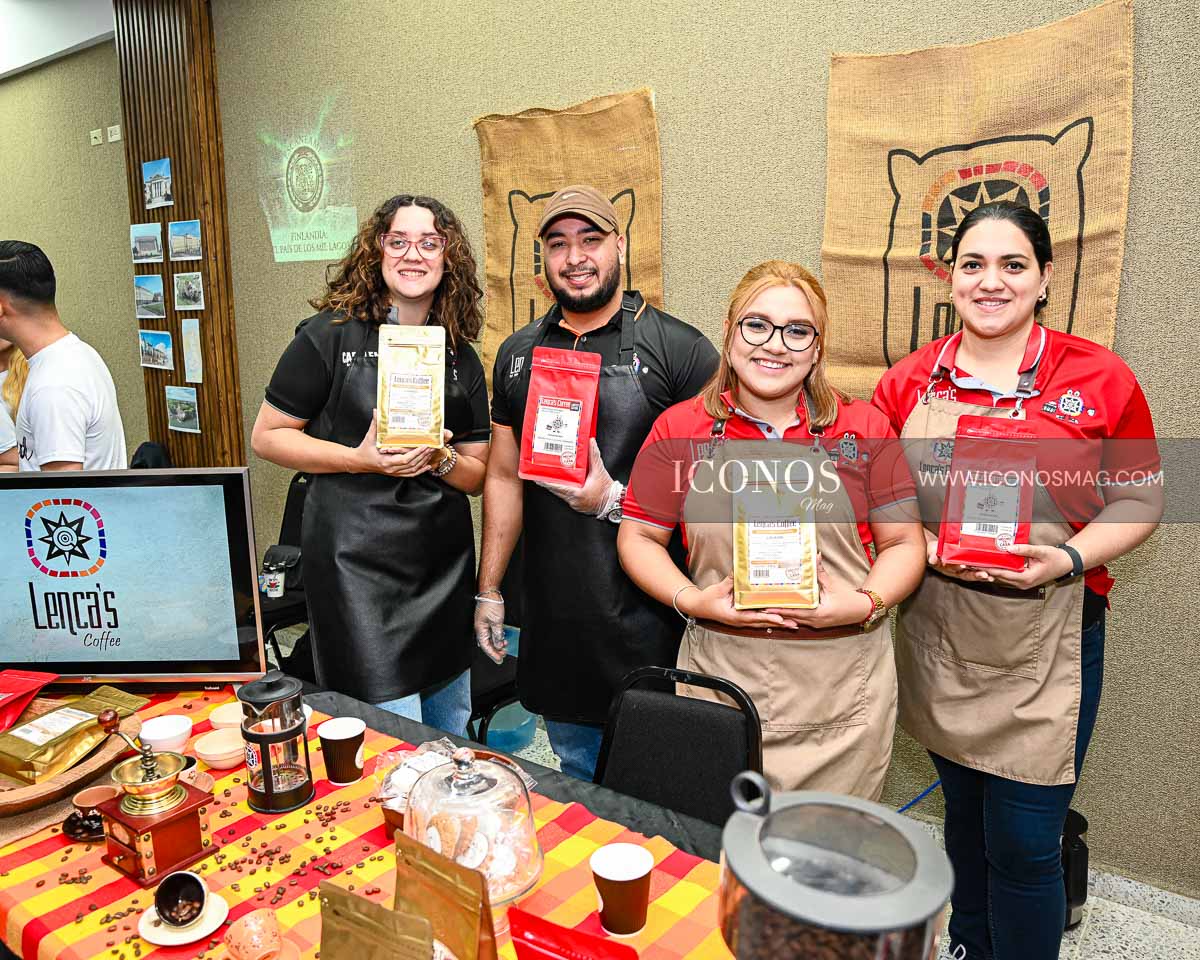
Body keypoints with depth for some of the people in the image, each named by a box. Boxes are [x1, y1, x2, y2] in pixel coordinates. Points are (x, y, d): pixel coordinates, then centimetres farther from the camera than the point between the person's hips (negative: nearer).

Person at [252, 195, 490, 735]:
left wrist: (439, 458, -13)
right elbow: (267, 437, -4)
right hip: (358, 564, -5)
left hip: (445, 568, 6)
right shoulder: (330, 335, -5)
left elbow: (476, 476, 9)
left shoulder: (460, 358, 8)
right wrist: (358, 459, -18)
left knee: (451, 736, 17)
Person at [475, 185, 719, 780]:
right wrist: (489, 590, 11)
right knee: (575, 774, 21)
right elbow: (504, 476, 13)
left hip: (645, 619, -4)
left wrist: (615, 501, -21)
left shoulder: (679, 349, -7)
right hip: (551, 616, 5)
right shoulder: (518, 354, 9)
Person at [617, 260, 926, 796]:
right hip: (720, 677, 0)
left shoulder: (863, 429, 3)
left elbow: (905, 543, 6)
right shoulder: (681, 429, 2)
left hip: (841, 691, 1)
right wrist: (693, 601, -10)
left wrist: (865, 604, -12)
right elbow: (638, 538, 6)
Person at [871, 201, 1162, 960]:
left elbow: (1141, 499, 1)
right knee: (965, 818, 21)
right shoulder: (911, 382, 1)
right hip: (936, 634, 3)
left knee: (1023, 844, 3)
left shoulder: (1099, 379, -6)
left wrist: (1069, 558, -16)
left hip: (1044, 641, -3)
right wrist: (927, 547, -12)